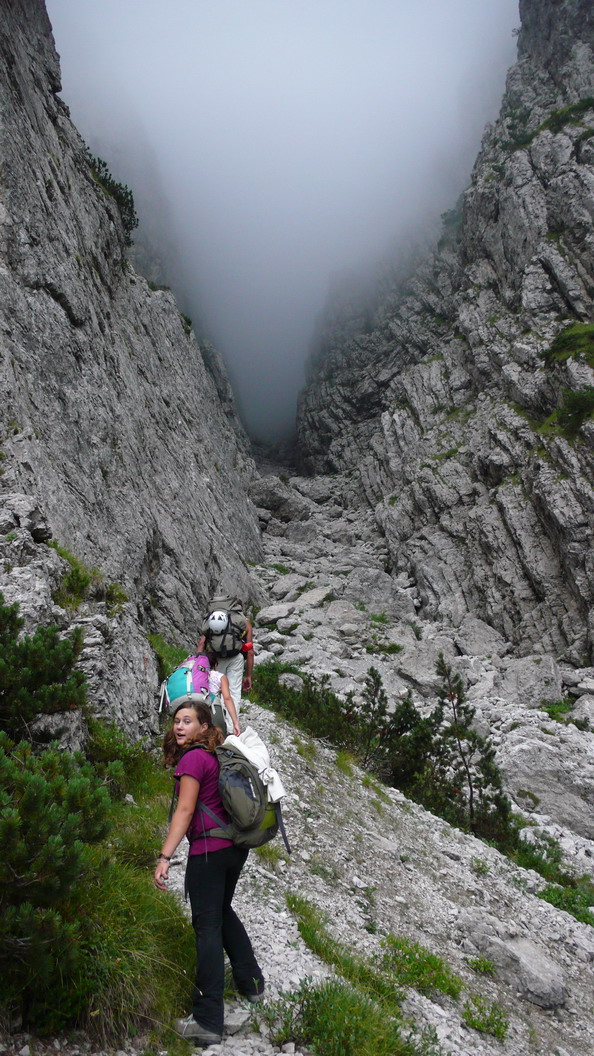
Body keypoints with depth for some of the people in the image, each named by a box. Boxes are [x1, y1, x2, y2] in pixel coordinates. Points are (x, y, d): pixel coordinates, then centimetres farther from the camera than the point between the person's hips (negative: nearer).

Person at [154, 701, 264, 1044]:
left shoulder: (193, 758, -13)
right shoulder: (217, 755, 11)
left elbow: (185, 811, -19)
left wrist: (165, 857, -22)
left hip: (209, 850, -8)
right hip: (236, 846, 9)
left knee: (208, 925, -3)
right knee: (223, 911, 26)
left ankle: (208, 1021, 1)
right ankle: (252, 983, 38)